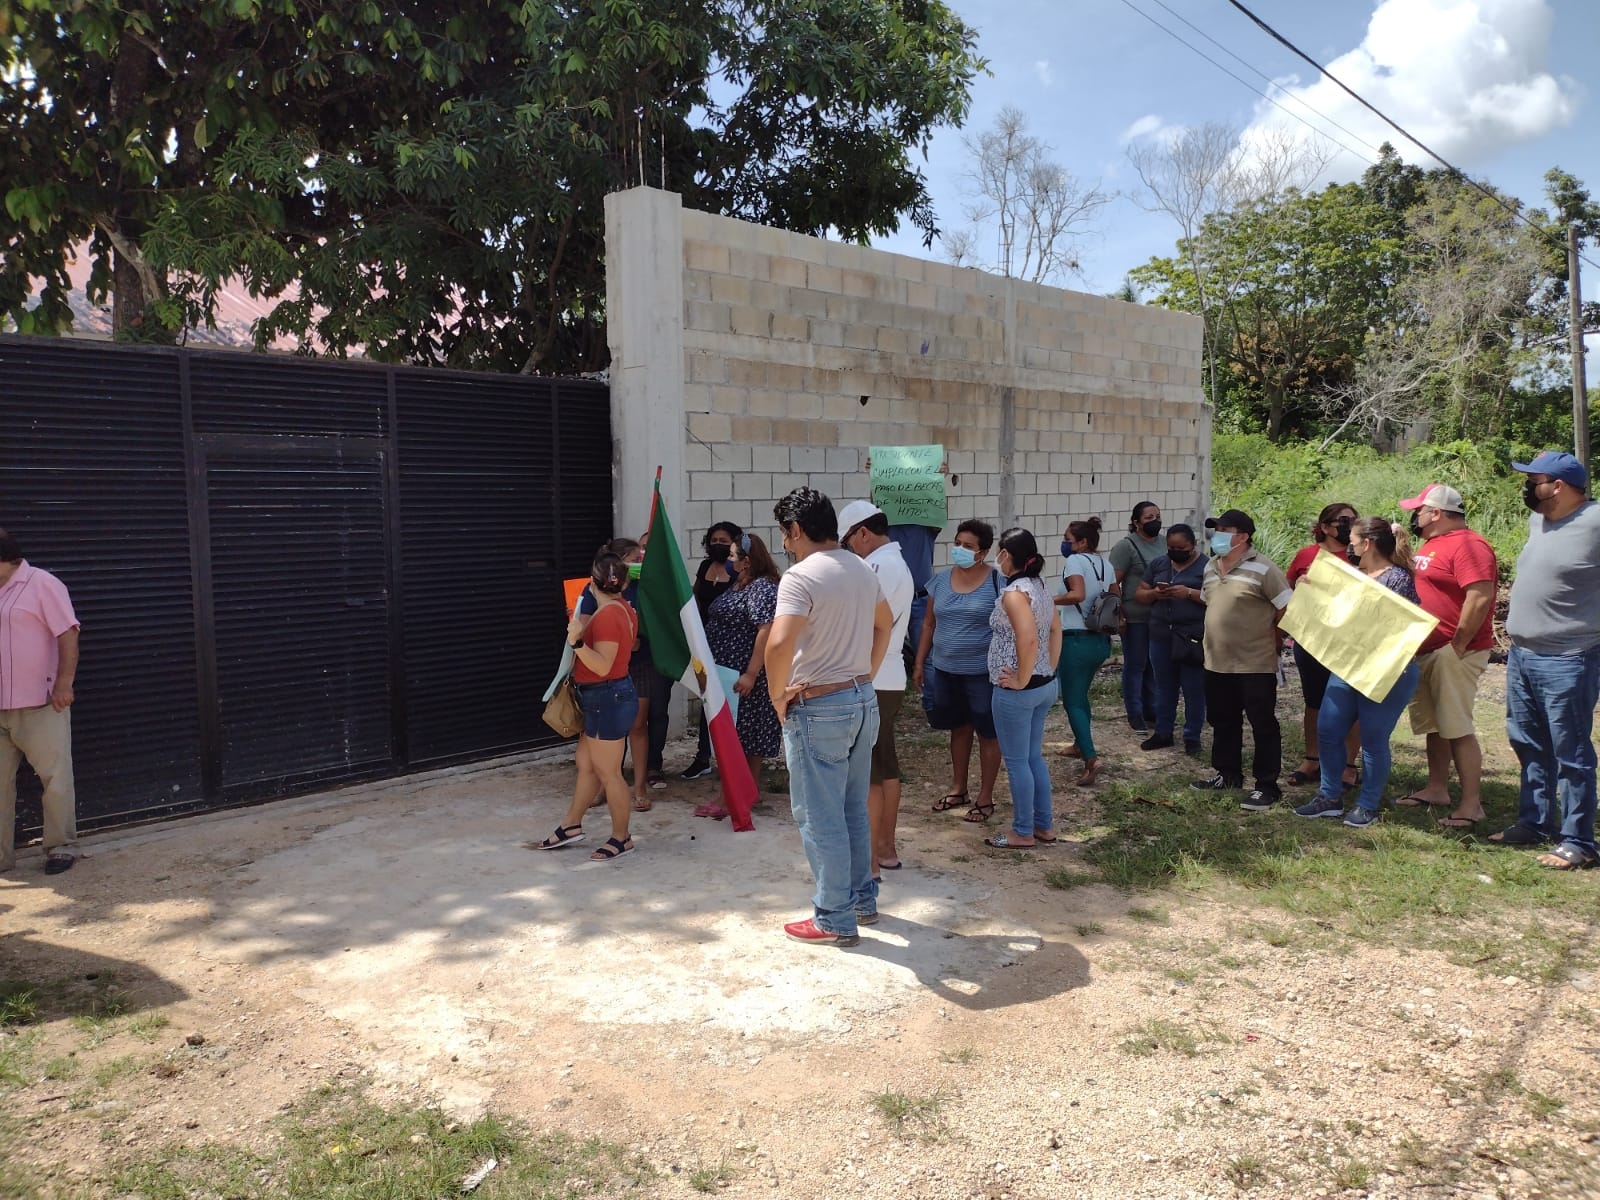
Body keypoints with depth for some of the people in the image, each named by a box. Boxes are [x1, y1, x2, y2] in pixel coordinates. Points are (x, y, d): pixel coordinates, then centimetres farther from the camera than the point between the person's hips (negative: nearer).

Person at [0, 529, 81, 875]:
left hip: (40, 706, -7)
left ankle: (62, 847, 11)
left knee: (55, 779, 1)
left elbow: (68, 634, -12)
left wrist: (64, 683, -19)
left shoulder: (42, 585, -5)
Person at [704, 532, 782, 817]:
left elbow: (766, 631, -25)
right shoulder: (739, 585, 15)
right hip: (727, 675, 10)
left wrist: (751, 674, -28)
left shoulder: (762, 588, -17)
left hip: (744, 679, -10)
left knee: (744, 740, -3)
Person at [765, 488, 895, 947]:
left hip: (819, 709, -8)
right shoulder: (862, 570, 8)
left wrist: (778, 694, -17)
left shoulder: (800, 577, -18)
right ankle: (863, 899, 32)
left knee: (820, 818, 4)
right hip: (863, 701, 8)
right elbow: (884, 625, 24)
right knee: (854, 810, 20)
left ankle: (834, 921, 13)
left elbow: (779, 644, -32)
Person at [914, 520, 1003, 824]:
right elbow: (929, 624, 11)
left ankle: (985, 798, 17)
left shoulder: (997, 582, -10)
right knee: (958, 729, 18)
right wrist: (919, 663, 10)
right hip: (945, 670, 5)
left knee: (987, 734, 6)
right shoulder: (940, 581, 4)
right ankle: (957, 789, 31)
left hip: (983, 673, -5)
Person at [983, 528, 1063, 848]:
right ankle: (1045, 826, 27)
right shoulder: (1041, 587, 8)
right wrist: (1049, 669, 14)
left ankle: (1023, 833, 14)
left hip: (1018, 691, -9)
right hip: (1044, 686, 9)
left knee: (1016, 761, 3)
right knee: (1034, 757, 18)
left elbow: (1028, 639, -31)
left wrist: (1021, 680, -20)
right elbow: (1055, 631, 14)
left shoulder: (1014, 592, -20)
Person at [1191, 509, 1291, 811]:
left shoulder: (1263, 569, -15)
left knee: (1263, 726, 2)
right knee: (1223, 722, 19)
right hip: (1217, 663, 8)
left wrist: (1269, 641, -3)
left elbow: (1287, 611, -12)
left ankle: (1267, 786, 10)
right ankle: (1227, 773, 34)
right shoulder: (1211, 567, 9)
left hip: (1255, 665, -8)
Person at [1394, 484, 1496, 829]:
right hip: (1425, 650, 10)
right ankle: (1437, 789, 25)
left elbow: (1480, 598, -24)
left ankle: (1472, 804, -4)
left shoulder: (1468, 545, -16)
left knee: (1456, 727, -9)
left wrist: (1458, 646, -21)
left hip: (1454, 652, -10)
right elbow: (1415, 585, 28)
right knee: (1433, 724, 15)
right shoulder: (1433, 544, 16)